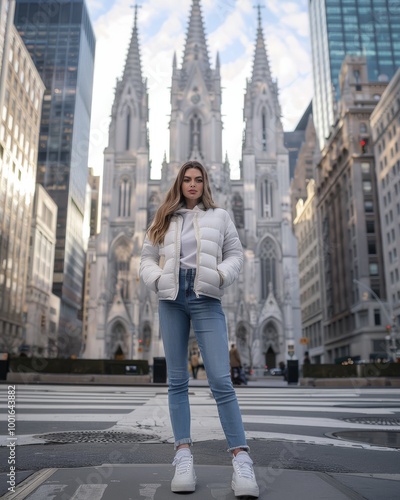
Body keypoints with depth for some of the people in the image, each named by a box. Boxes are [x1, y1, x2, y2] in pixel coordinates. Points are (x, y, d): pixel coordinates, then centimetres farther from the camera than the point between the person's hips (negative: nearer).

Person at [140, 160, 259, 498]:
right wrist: (158, 279, -5)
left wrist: (219, 276, -8)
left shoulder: (219, 216, 14)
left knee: (220, 379, -12)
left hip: (206, 298, -2)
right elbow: (148, 258, 15)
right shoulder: (164, 220, 18)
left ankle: (241, 457, -9)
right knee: (177, 379, 2)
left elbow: (235, 255, 10)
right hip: (171, 298, 3)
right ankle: (183, 455, 6)